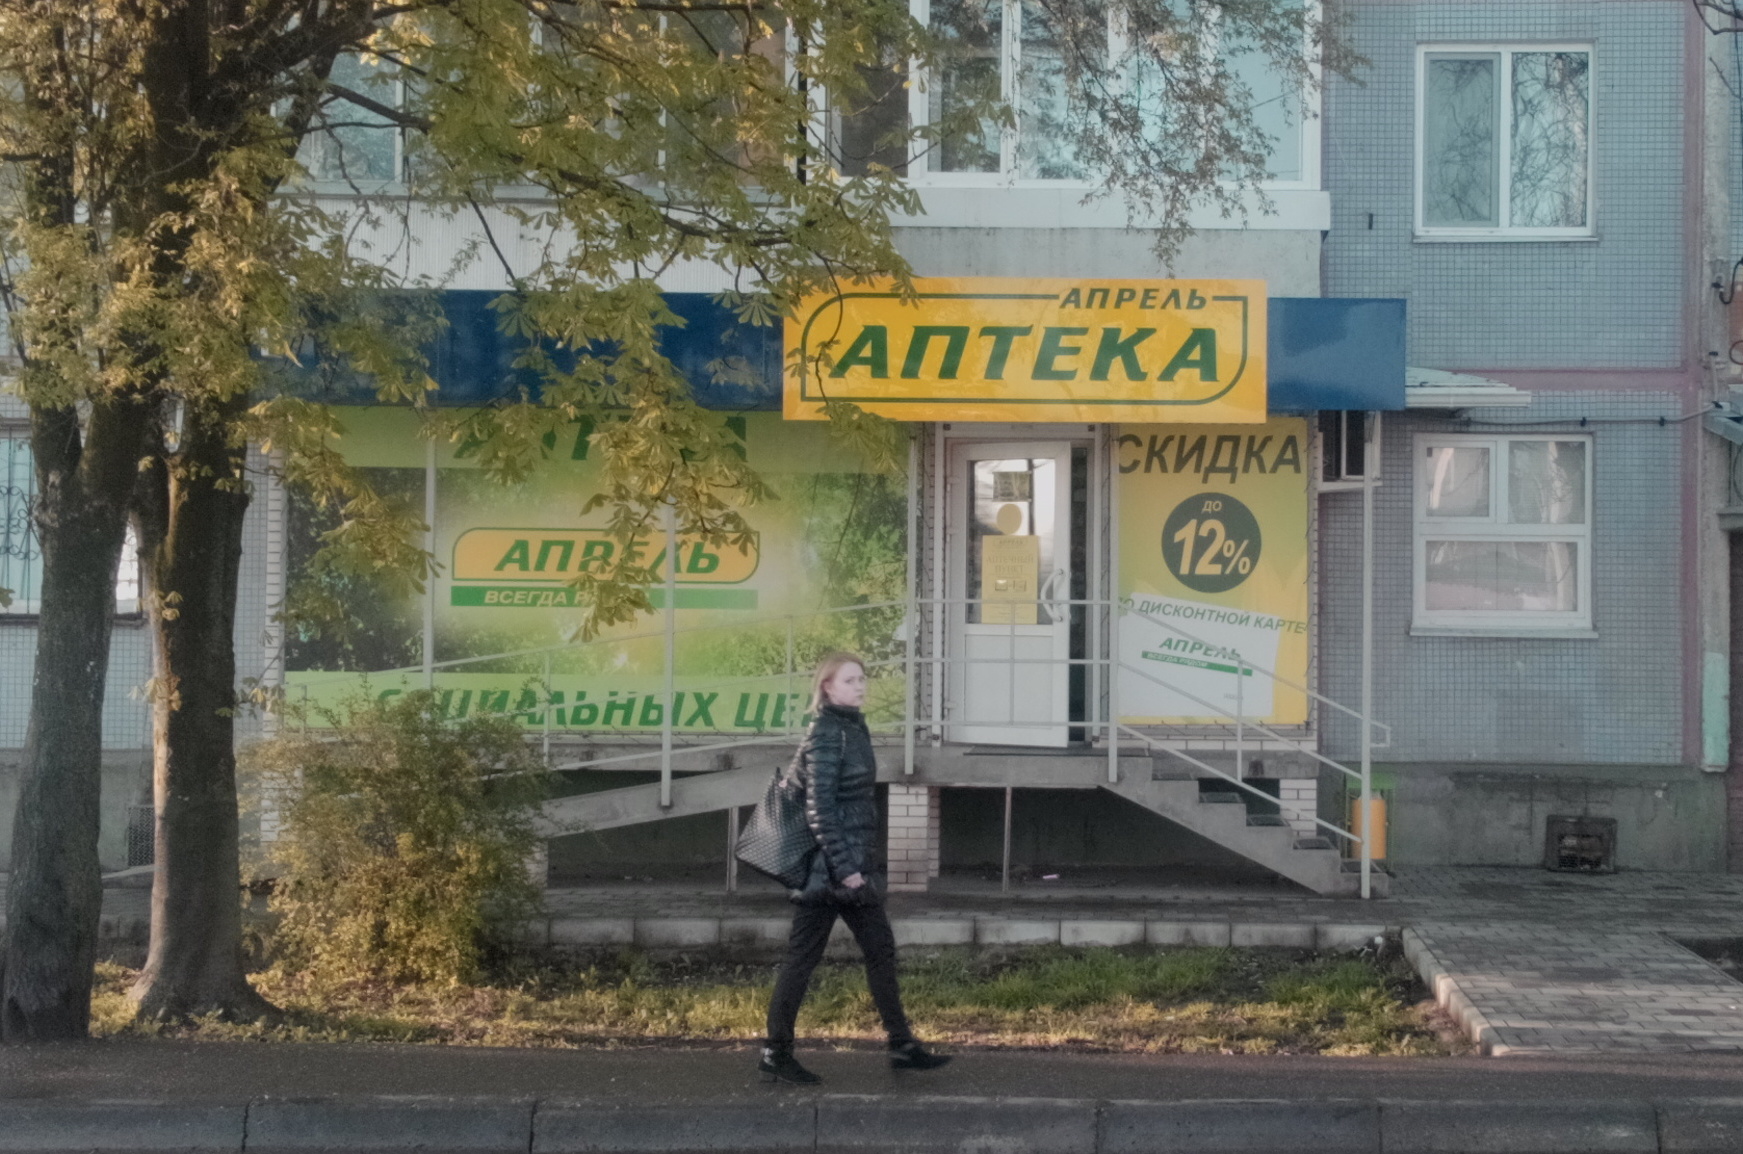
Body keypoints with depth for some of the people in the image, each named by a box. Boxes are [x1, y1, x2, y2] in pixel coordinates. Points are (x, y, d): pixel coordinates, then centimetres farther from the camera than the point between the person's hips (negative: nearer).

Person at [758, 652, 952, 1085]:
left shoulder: (854, 728, 12)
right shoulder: (825, 734, -15)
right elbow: (820, 808, -20)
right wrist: (845, 868, -21)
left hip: (856, 864, 9)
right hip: (829, 866, -9)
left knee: (881, 948, 11)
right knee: (803, 956, -1)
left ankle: (902, 1045, 19)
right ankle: (775, 1054, 8)